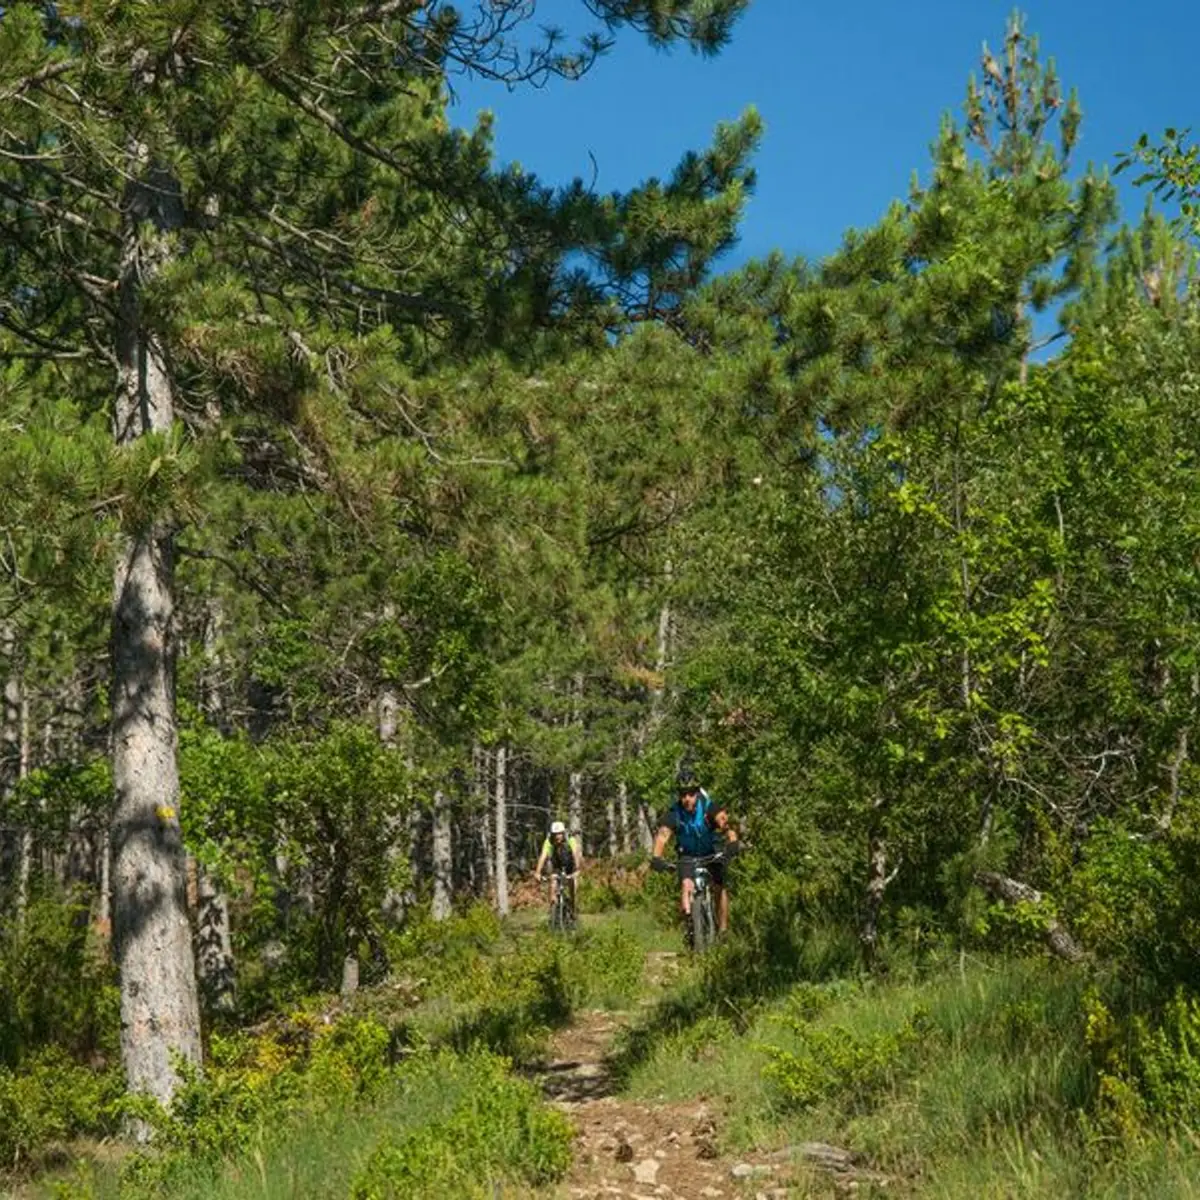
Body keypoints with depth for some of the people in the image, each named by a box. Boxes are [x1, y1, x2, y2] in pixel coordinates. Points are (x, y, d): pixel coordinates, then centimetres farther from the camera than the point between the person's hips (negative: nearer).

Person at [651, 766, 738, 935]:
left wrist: (732, 840, -58)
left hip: (712, 852, 0)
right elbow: (662, 835, -33)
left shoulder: (709, 807, -24)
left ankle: (723, 929, 4)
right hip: (688, 855, 0)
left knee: (720, 888, -8)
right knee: (686, 885, -24)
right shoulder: (673, 813, -22)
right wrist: (657, 858, -51)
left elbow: (724, 821, -39)